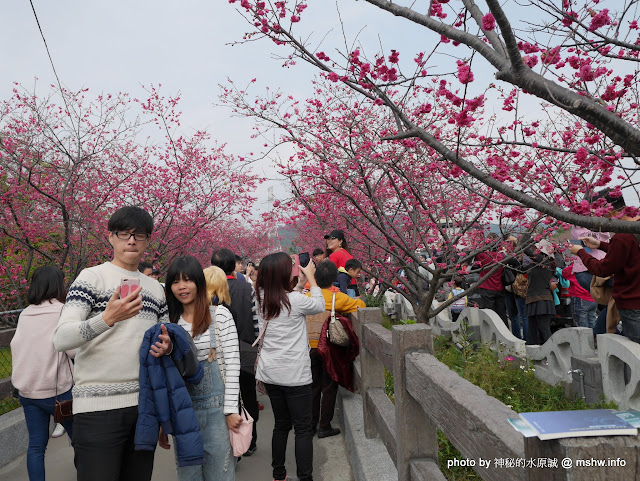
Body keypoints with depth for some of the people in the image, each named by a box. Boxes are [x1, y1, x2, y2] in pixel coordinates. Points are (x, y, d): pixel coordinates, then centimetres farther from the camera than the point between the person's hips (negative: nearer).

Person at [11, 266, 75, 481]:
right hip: (56, 389, -6)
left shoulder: (24, 314, 7)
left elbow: (16, 346, 13)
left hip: (26, 389, 6)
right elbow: (74, 349, -16)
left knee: (36, 444, 11)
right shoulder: (62, 311, -12)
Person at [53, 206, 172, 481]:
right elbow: (61, 340, -14)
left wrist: (166, 347, -2)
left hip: (144, 403, 6)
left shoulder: (155, 288, 13)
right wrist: (107, 318, -32)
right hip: (98, 406, -5)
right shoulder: (92, 277, -4)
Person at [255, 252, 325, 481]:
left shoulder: (261, 299, 0)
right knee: (303, 428, 5)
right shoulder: (295, 300, -17)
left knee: (281, 424, 19)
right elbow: (320, 305, 2)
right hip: (295, 374, -6)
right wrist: (310, 276, 9)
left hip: (270, 373, 6)